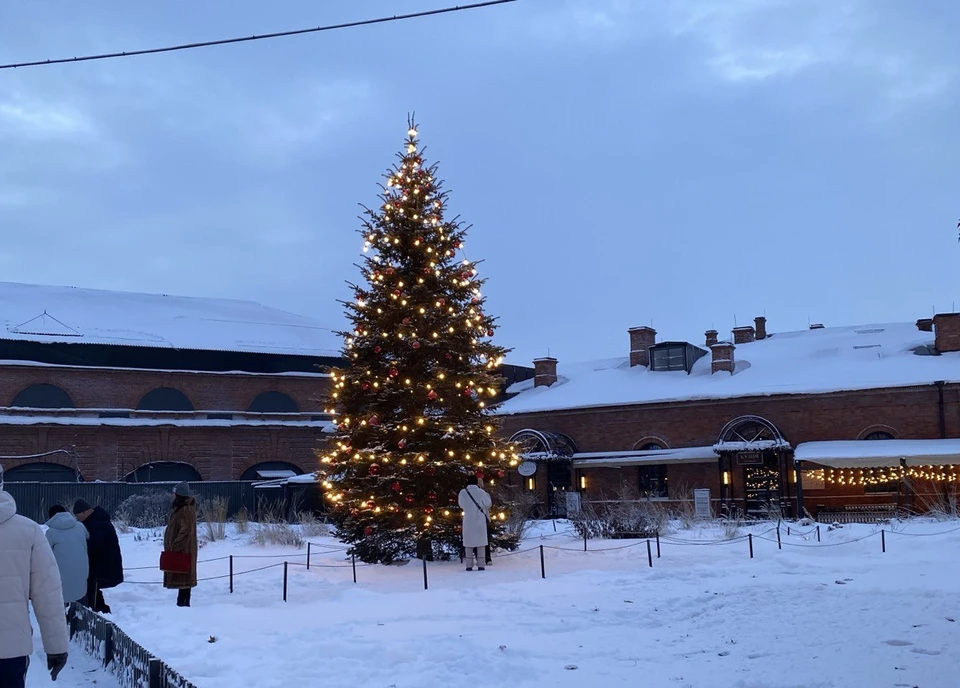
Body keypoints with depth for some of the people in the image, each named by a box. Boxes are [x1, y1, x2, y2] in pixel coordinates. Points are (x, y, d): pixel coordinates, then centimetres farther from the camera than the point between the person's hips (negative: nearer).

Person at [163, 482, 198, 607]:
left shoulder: (186, 510, -19)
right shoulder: (180, 508, 13)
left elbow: (186, 531, -25)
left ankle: (183, 603, -4)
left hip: (183, 550, -10)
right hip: (180, 549, 10)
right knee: (183, 578, 14)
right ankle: (183, 603, 19)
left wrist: (174, 546, -23)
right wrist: (173, 546, 18)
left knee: (183, 577, -7)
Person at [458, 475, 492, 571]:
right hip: (480, 520, -1)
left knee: (468, 543, 7)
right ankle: (481, 565, 1)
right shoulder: (481, 492, -10)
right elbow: (488, 504, 0)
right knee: (481, 542, 5)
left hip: (468, 521, 1)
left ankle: (469, 565, 4)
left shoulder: (463, 492, -5)